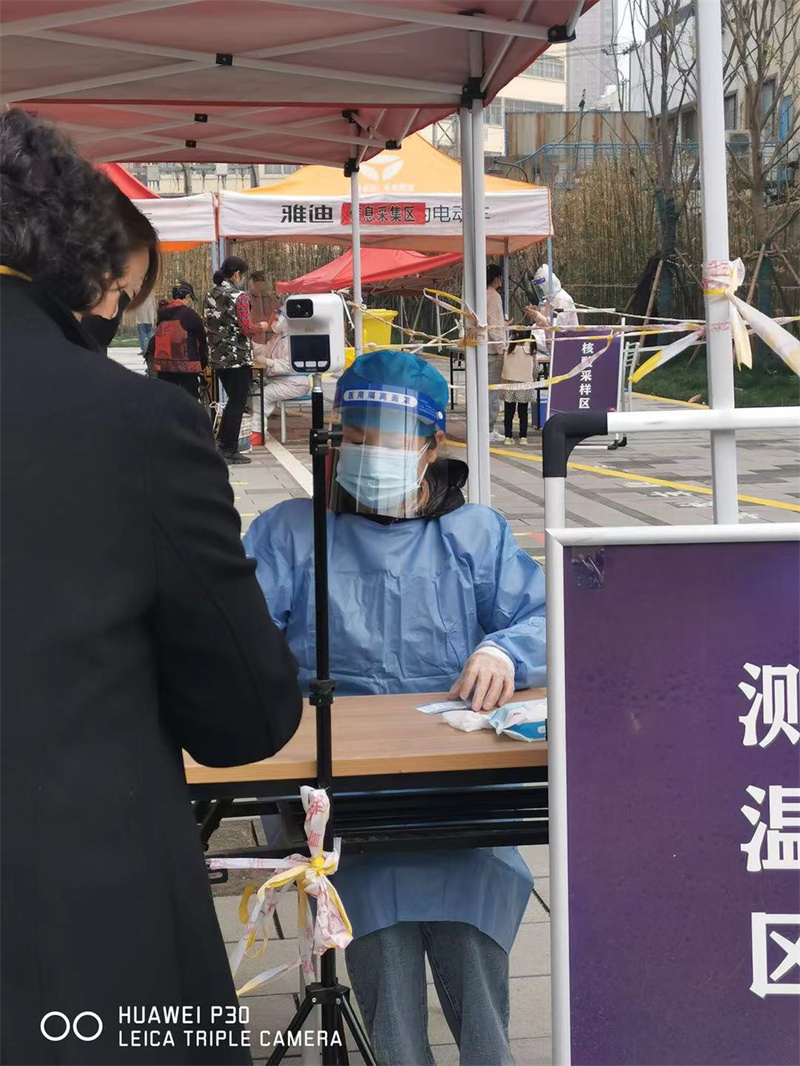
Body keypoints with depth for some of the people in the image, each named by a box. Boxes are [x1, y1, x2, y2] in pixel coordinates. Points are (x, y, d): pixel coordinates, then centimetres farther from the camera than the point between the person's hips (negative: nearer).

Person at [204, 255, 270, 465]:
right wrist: (260, 326, 1)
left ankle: (222, 443, 20)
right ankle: (230, 450, 3)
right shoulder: (239, 296, -14)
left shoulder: (211, 296, 8)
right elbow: (246, 328, -17)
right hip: (238, 358, -7)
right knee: (237, 403, 1)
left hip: (218, 357, 7)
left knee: (233, 399, 20)